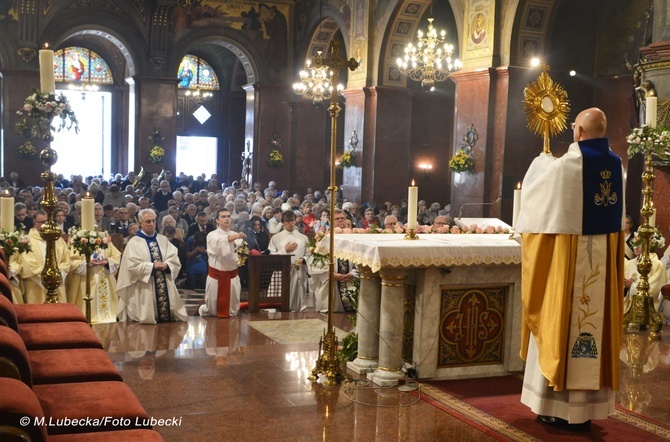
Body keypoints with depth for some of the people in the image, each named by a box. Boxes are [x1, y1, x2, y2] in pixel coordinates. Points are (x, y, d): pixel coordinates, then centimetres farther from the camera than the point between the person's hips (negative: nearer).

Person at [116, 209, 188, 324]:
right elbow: (132, 265, -12)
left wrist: (166, 265, -16)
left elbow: (174, 259, 5)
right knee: (147, 320, -4)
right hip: (144, 289, -4)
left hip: (165, 285, 4)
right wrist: (153, 266, -18)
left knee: (168, 316, 1)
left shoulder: (163, 240, 14)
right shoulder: (134, 242, -1)